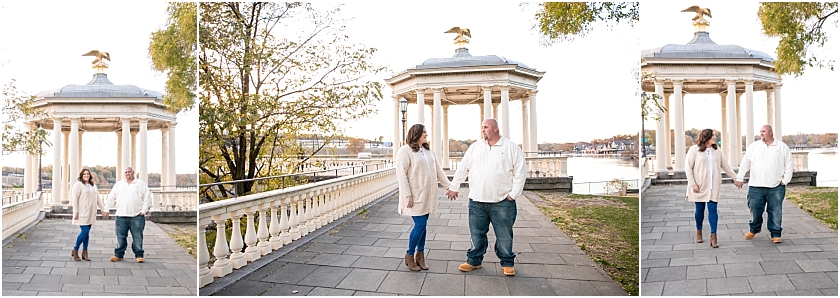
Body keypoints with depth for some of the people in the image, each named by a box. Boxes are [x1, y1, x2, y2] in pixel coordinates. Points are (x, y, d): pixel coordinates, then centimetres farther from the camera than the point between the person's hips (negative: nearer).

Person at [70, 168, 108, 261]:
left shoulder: (93, 186, 17)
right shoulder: (78, 184, -4)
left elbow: (98, 199, 21)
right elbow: (74, 199, -9)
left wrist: (104, 209, 16)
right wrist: (75, 212, -14)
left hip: (90, 213, 6)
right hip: (82, 213, -6)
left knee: (87, 232, 7)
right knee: (85, 231, -12)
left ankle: (84, 252, 13)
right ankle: (75, 250, 6)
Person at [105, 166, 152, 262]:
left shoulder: (141, 184, 7)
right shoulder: (119, 184, 15)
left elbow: (147, 198, 4)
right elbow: (111, 198, 16)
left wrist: (143, 210, -4)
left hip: (137, 216, -2)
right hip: (121, 216, 2)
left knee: (137, 237, 0)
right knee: (120, 237, 5)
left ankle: (139, 255, 8)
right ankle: (118, 254, 16)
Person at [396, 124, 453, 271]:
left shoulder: (429, 151, 14)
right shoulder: (405, 151, -9)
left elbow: (438, 171, 18)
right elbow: (401, 174, -14)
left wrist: (448, 186, 15)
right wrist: (408, 195, -19)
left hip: (427, 196, 7)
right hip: (415, 197, -6)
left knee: (422, 225, 10)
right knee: (420, 225, -8)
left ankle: (420, 255, 21)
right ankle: (410, 255, 10)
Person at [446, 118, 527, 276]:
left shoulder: (512, 148, 0)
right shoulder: (475, 147, 10)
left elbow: (520, 172, -2)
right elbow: (462, 169, 14)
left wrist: (513, 194, -6)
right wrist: (453, 187, 12)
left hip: (502, 202, -3)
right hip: (477, 201, 3)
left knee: (504, 234, 6)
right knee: (477, 233, 11)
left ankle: (507, 262, 21)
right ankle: (474, 260, 25)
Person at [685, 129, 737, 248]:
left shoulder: (717, 151, 10)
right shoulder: (695, 149, -3)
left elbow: (726, 167, 18)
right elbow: (688, 167, -6)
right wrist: (692, 183, -11)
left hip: (713, 186, 3)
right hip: (699, 186, -2)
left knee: (713, 209, -3)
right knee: (699, 209, 6)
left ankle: (713, 236, 1)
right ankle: (699, 232, 25)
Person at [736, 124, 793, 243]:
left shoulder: (782, 147, 5)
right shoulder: (753, 146, 8)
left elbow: (789, 165, 6)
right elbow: (745, 163, 8)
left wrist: (785, 180, 0)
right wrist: (740, 178, 4)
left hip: (776, 187, -1)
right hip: (756, 187, 1)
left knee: (775, 212, 3)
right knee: (755, 210, 6)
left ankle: (776, 234, 14)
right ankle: (754, 229, 28)